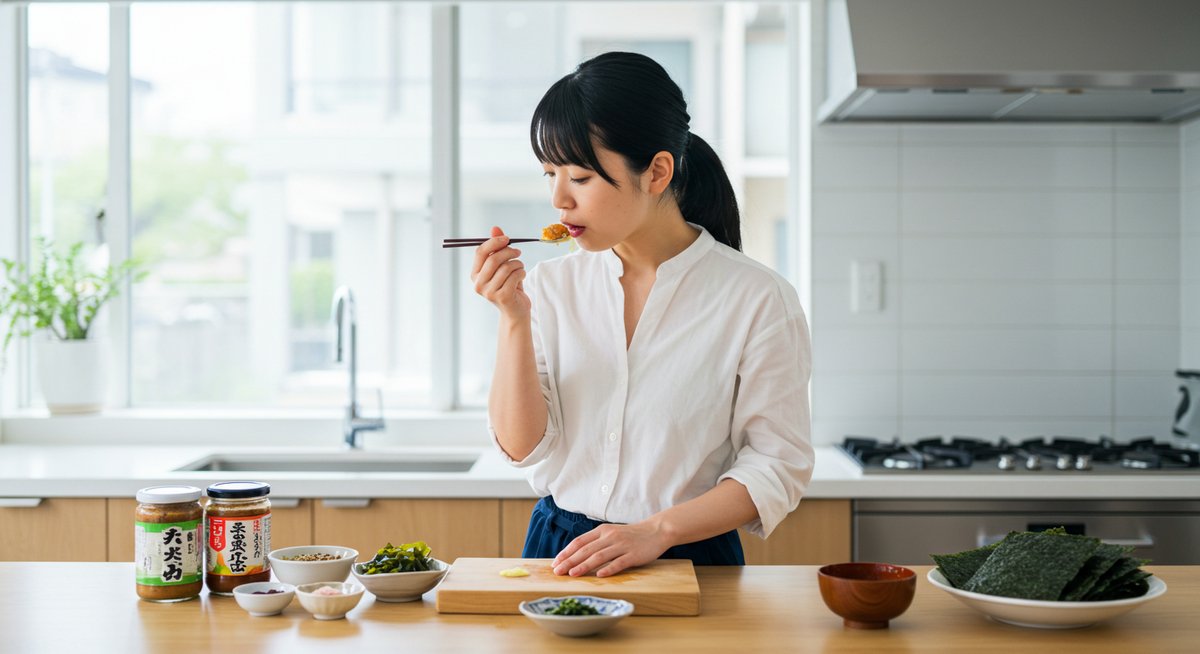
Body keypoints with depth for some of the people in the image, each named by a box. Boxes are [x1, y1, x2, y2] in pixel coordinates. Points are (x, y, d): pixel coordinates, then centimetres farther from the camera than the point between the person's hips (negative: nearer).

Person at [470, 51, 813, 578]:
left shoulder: (757, 298, -6)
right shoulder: (550, 286, 5)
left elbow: (777, 463, -5)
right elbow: (523, 449, 0)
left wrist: (657, 531, -14)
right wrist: (514, 318, -10)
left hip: (690, 558, -2)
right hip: (555, 547, 3)